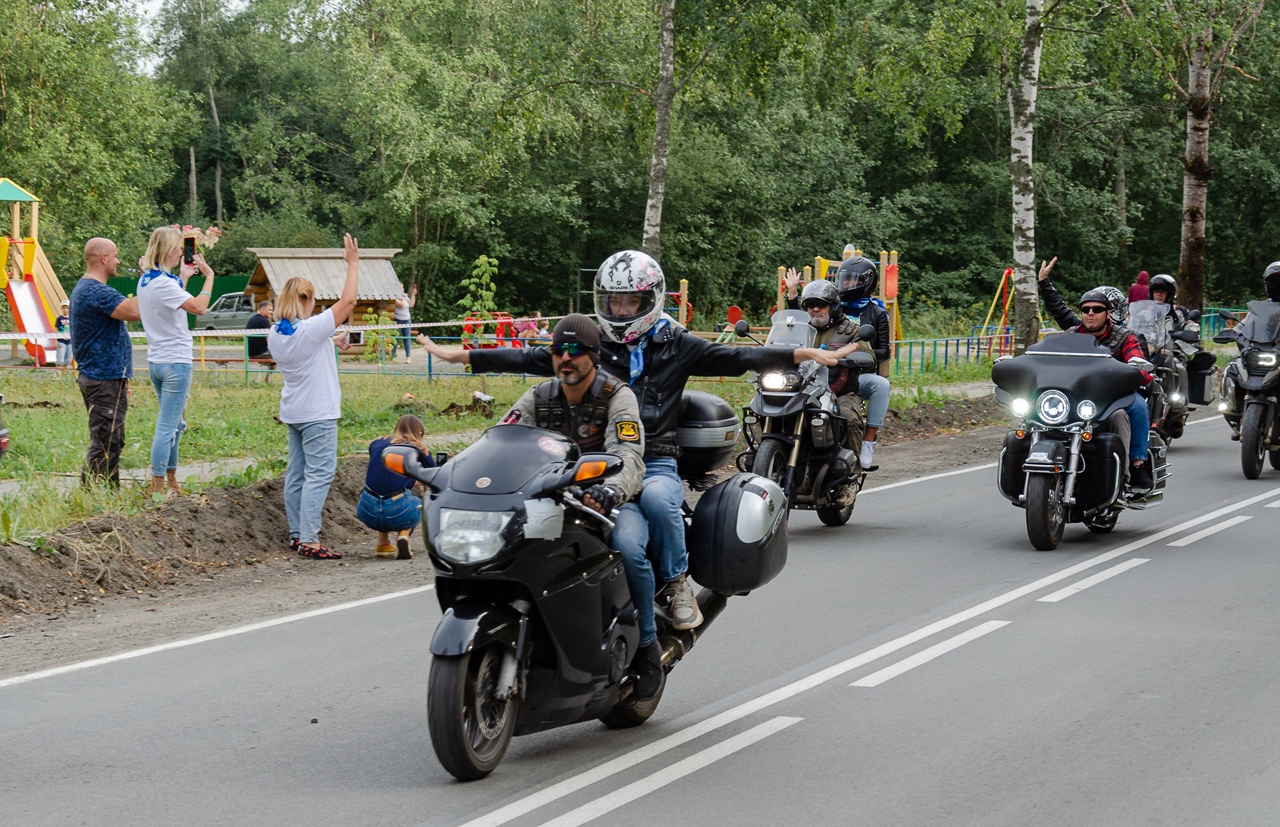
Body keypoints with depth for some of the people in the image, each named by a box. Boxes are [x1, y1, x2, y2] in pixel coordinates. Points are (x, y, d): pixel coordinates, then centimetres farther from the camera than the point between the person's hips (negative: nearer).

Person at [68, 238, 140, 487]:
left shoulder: (82, 289, 17)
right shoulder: (97, 291, -19)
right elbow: (134, 312, -32)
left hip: (97, 377, 11)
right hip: (105, 381, -11)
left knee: (110, 442, 16)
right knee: (104, 445, -10)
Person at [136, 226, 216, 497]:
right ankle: (157, 489, -5)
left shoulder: (146, 280, 10)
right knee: (167, 427, -6)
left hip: (156, 361, 10)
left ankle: (171, 482, 26)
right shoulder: (163, 283, -19)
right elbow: (199, 307, -27)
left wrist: (183, 278, 25)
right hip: (175, 363, -10)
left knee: (175, 424, 20)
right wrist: (209, 276, -16)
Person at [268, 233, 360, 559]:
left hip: (292, 411, 8)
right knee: (319, 474, -9)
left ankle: (296, 535, 16)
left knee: (296, 474, 12)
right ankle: (309, 540, -15)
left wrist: (331, 343, 24)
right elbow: (347, 301, -16)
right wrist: (353, 263, -8)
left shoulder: (275, 334, 4)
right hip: (318, 413, -8)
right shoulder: (311, 329, -19)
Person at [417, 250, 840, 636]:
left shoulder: (674, 345, 12)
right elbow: (531, 359, 11)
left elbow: (736, 358, 5)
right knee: (628, 543, -28)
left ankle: (678, 582, -12)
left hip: (658, 464, 0)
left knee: (656, 497, -37)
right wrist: (459, 355, 3)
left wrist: (804, 354, -8)